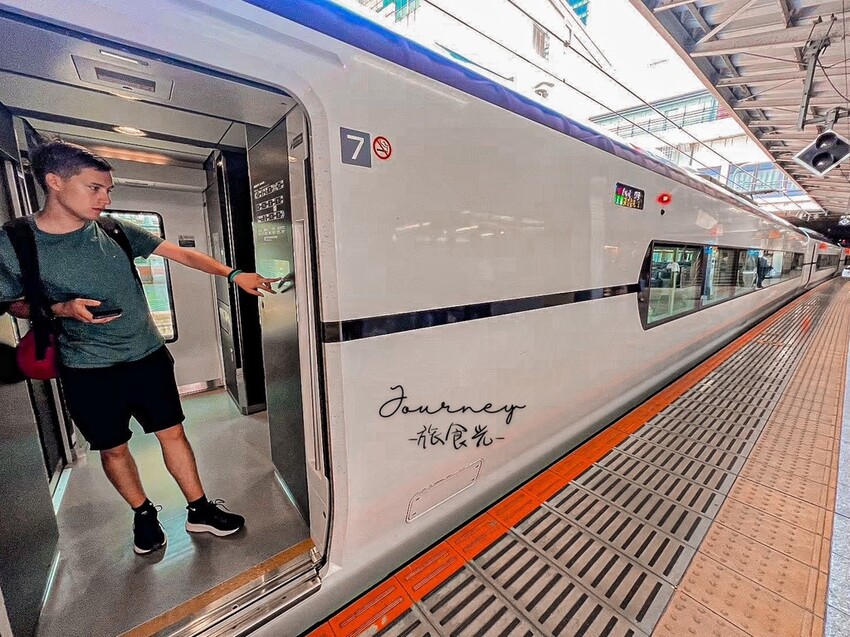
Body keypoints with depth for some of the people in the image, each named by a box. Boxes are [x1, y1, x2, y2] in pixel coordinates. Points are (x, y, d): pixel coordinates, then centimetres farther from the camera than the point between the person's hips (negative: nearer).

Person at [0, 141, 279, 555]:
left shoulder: (116, 231, -2)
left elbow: (181, 254, -4)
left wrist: (233, 275, -15)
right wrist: (62, 309, -16)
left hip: (148, 357, 2)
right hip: (88, 371, -1)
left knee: (172, 432, 8)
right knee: (113, 448, 15)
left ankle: (199, 511, 23)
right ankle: (143, 514, 39)